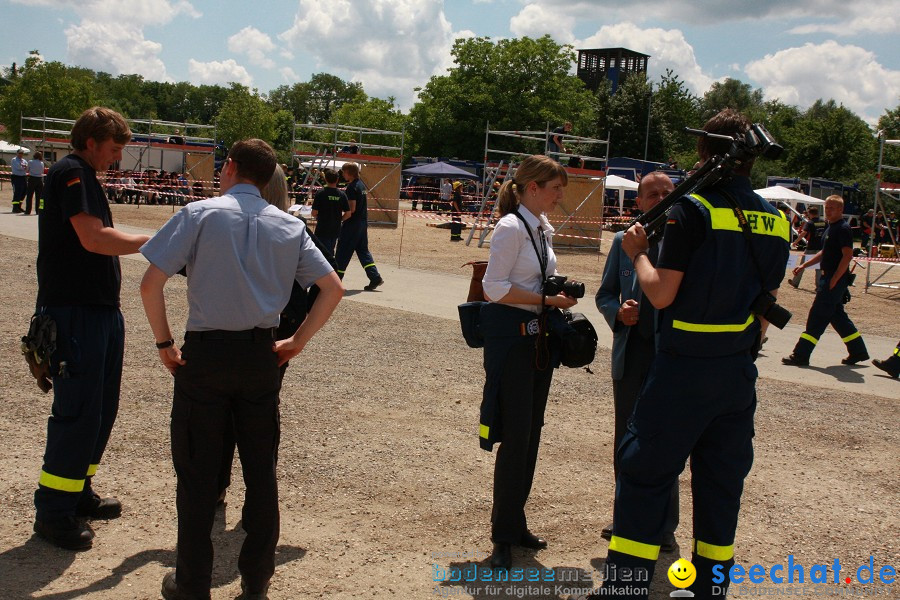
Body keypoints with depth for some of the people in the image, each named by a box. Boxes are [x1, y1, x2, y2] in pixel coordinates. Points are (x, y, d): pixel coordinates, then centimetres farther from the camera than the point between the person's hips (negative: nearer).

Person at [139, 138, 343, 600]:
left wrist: (164, 343, -1)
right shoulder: (289, 226, 5)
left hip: (204, 354, -3)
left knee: (197, 471, 7)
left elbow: (151, 284, -12)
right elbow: (333, 289, 3)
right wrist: (296, 342, 8)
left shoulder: (200, 214, -5)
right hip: (261, 356, 3)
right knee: (261, 470, 13)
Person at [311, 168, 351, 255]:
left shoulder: (320, 193, -12)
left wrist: (318, 218, 10)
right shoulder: (342, 195, -2)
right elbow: (348, 214, -3)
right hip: (335, 229, 4)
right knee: (330, 251, 20)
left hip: (322, 229, -4)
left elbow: (314, 213, -11)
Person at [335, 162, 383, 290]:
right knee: (363, 250, 12)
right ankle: (375, 277, 4)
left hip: (352, 223, -9)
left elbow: (351, 209, -20)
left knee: (343, 252, 1)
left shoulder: (351, 187, -16)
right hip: (363, 222, 9)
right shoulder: (361, 184, 12)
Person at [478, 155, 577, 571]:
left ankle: (515, 523, 26)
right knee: (515, 436, -5)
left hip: (539, 337, 9)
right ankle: (503, 536, 8)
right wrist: (546, 300, -17)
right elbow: (494, 287, -17)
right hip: (512, 337, -9)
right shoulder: (511, 227, -13)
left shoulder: (543, 229, 13)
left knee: (530, 434, 13)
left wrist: (556, 298, 4)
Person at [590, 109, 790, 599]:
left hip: (683, 370, -6)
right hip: (738, 374, 6)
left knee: (645, 471, 4)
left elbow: (661, 294, -14)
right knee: (722, 478, 14)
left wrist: (637, 253, 1)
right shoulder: (775, 221, 7)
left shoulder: (693, 209, -13)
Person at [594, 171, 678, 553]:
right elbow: (605, 294, 11)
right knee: (625, 441, 13)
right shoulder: (623, 241, 6)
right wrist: (618, 313, -9)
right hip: (631, 353, 4)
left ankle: (664, 526, 21)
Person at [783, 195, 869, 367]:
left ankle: (801, 355, -6)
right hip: (828, 278, 10)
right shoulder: (831, 228, 15)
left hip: (836, 279, -10)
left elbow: (848, 256, -20)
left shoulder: (843, 229, -14)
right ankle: (858, 351, 26)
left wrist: (834, 280, -22)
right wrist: (804, 266, 17)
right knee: (837, 316, 16)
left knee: (817, 316, -8)